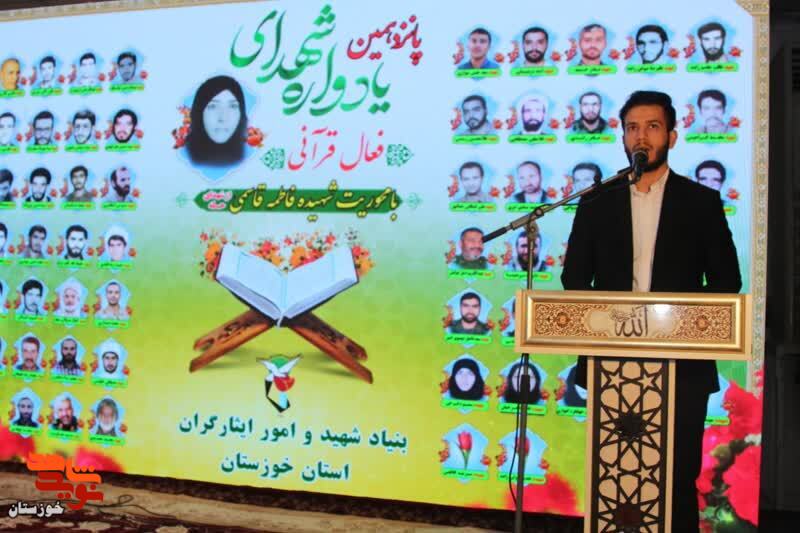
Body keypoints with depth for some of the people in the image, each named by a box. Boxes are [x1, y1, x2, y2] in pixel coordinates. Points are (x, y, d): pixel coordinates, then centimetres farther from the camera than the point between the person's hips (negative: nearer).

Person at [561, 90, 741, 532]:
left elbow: (726, 281, 4)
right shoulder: (596, 203, 8)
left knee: (679, 475, 3)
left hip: (681, 363, -1)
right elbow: (574, 280, 8)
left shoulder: (702, 201, 5)